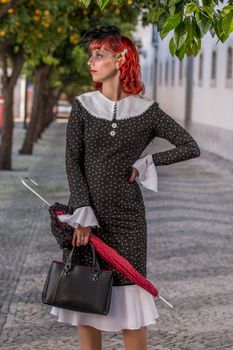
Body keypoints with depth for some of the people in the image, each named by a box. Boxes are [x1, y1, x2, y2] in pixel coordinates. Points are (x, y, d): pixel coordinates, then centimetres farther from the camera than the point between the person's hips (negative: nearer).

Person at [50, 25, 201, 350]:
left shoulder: (146, 110, 0)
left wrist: (146, 163, -5)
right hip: (86, 213, 1)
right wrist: (83, 213, -12)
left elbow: (191, 147, 2)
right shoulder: (83, 106, 2)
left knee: (129, 298, 2)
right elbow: (72, 162, -2)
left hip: (127, 215, -1)